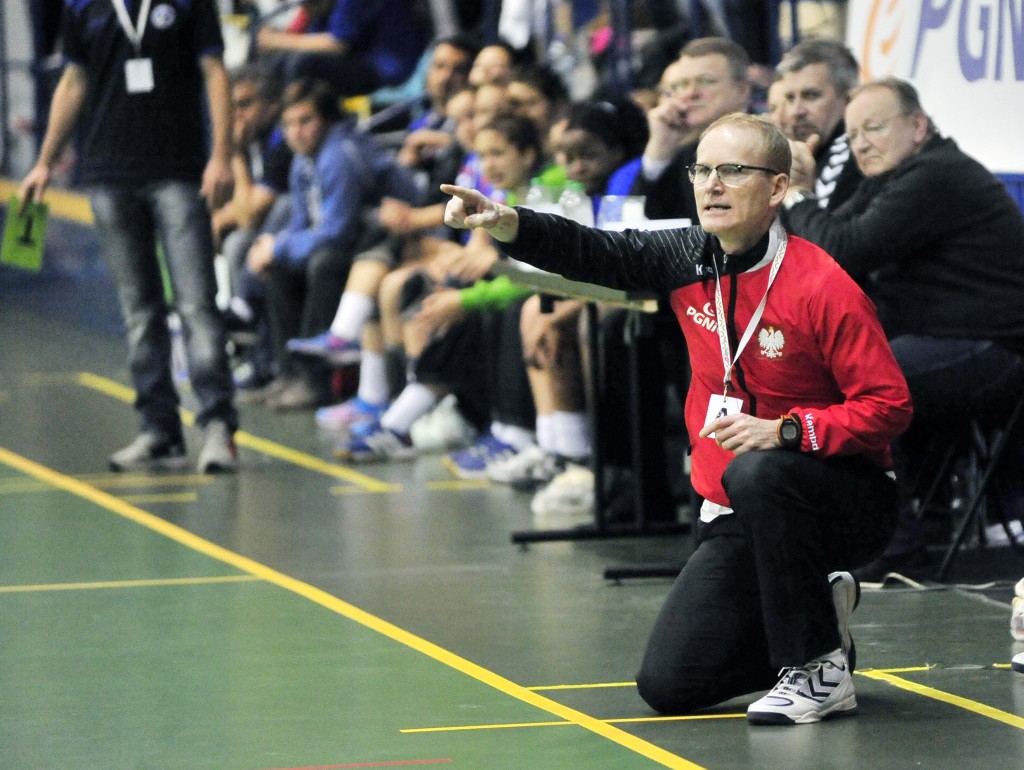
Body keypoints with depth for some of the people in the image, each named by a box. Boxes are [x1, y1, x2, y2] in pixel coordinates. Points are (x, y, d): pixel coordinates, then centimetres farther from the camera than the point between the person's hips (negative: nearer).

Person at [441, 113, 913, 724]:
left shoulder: (823, 288, -18)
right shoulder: (690, 260, 2)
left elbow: (888, 405, -19)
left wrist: (784, 431, -30)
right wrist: (506, 222, -23)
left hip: (848, 503, -6)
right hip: (739, 518, 6)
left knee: (756, 474, -40)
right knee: (669, 685, -3)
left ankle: (821, 671, -24)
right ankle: (819, 614, 20)